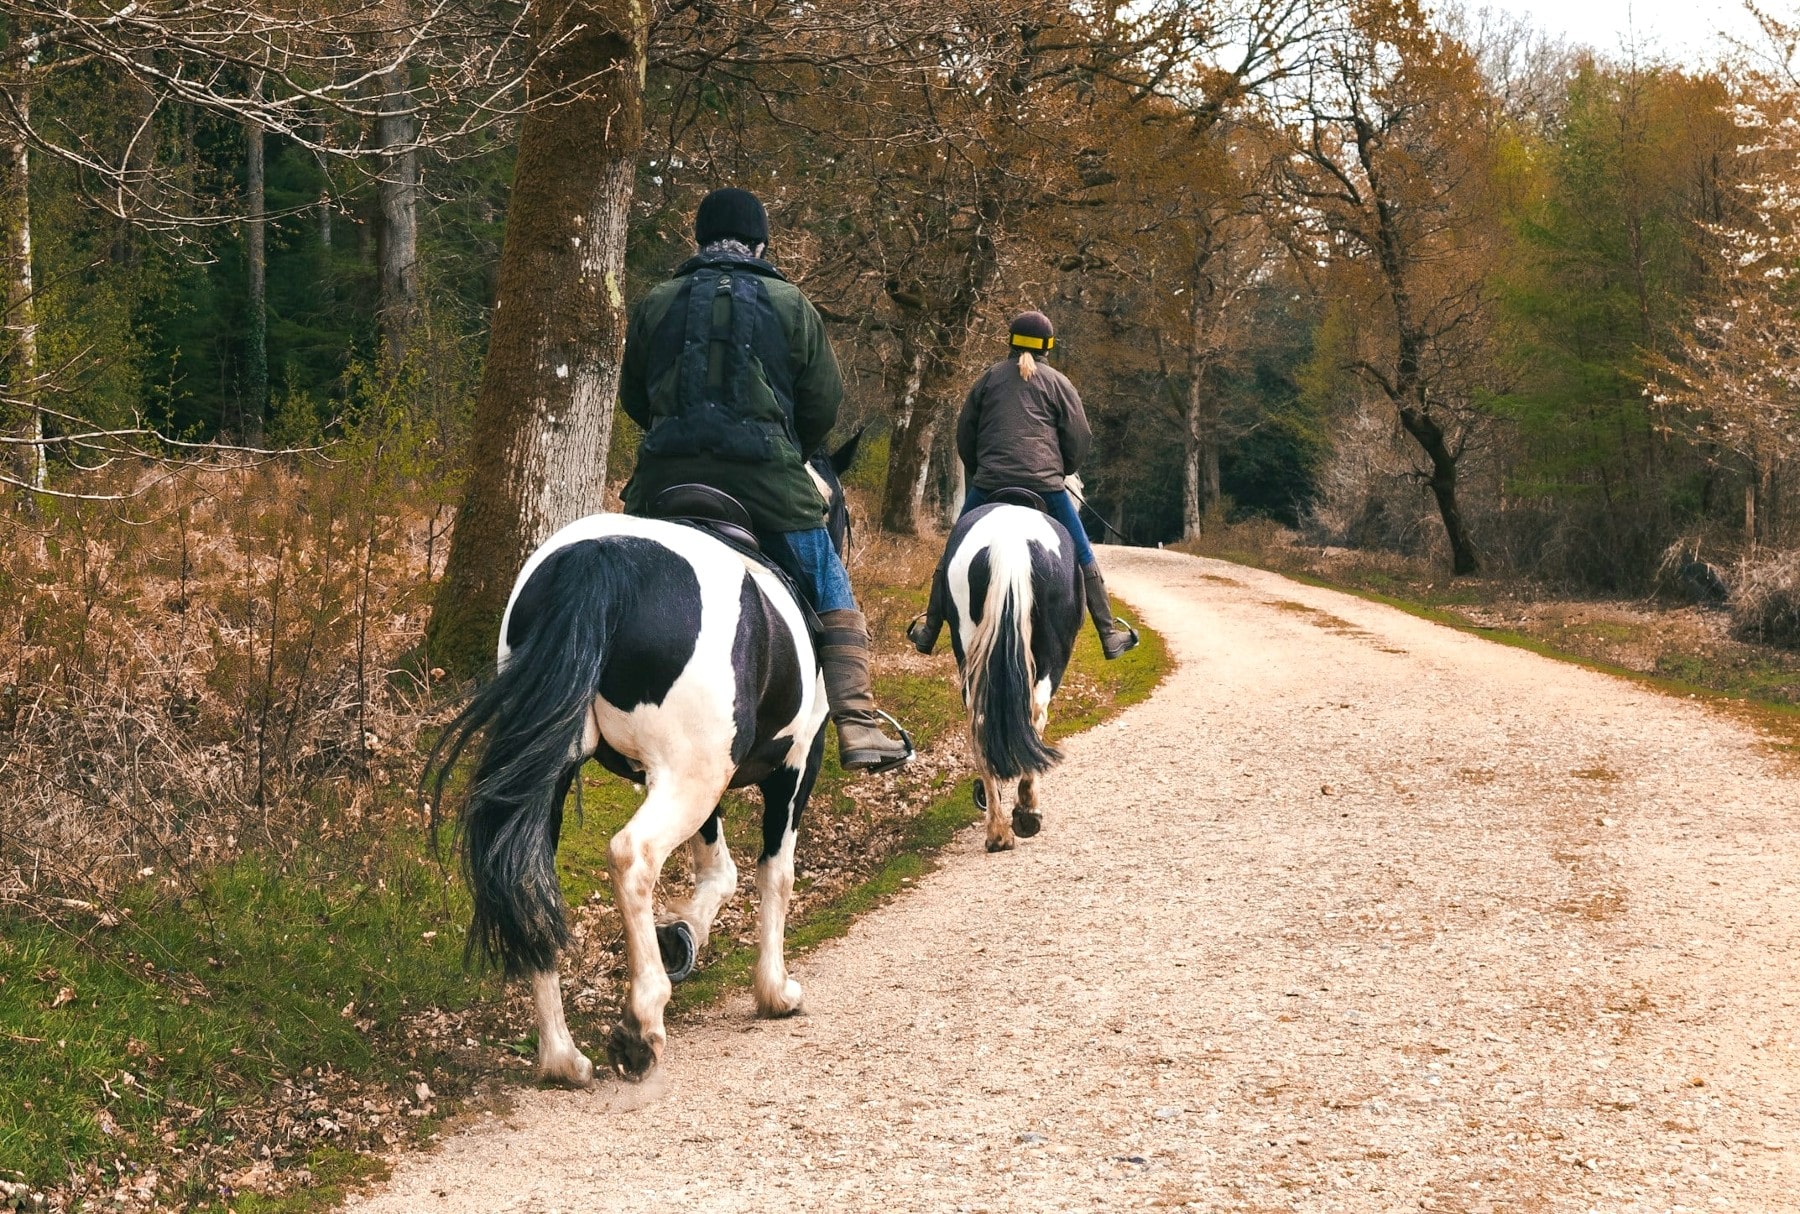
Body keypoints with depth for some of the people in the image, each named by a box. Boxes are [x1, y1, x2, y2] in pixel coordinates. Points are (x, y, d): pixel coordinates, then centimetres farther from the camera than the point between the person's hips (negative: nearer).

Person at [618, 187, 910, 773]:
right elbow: (824, 405, 6)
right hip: (768, 479, -1)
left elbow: (633, 399, 16)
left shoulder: (656, 304, 10)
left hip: (667, 478, 2)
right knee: (833, 599, 9)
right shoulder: (792, 306, 5)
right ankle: (857, 728, -1)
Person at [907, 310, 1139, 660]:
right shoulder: (1058, 383, 7)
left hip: (990, 484, 1)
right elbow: (1080, 439, 6)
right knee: (1083, 560, 8)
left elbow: (964, 434, 16)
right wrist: (1063, 472, 23)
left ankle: (928, 632, 13)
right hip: (1045, 485, -1)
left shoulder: (989, 378, 13)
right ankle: (1110, 635, 8)